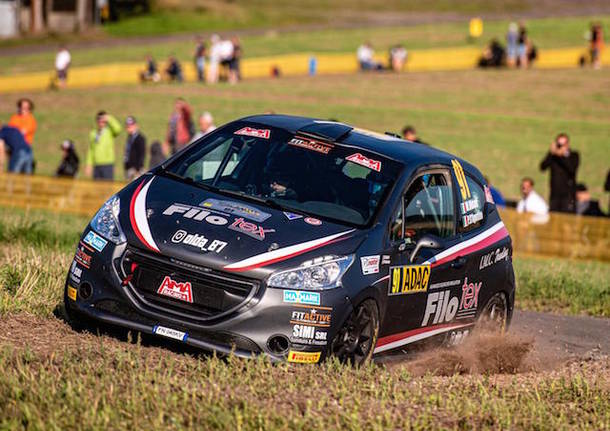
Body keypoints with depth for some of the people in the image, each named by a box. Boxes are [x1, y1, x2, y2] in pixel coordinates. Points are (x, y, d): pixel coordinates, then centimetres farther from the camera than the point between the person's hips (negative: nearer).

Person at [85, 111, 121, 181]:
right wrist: (88, 165, 9)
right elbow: (91, 150, 14)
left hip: (108, 165, -4)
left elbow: (117, 129, -23)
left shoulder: (109, 131, 0)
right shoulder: (93, 133, 12)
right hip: (96, 165, 4)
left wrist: (109, 119, -19)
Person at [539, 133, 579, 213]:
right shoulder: (553, 156, 10)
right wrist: (551, 153, -11)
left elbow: (572, 169, -14)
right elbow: (542, 167, -4)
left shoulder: (574, 155, 4)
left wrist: (562, 155, -14)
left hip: (568, 194, -3)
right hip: (554, 194, 3)